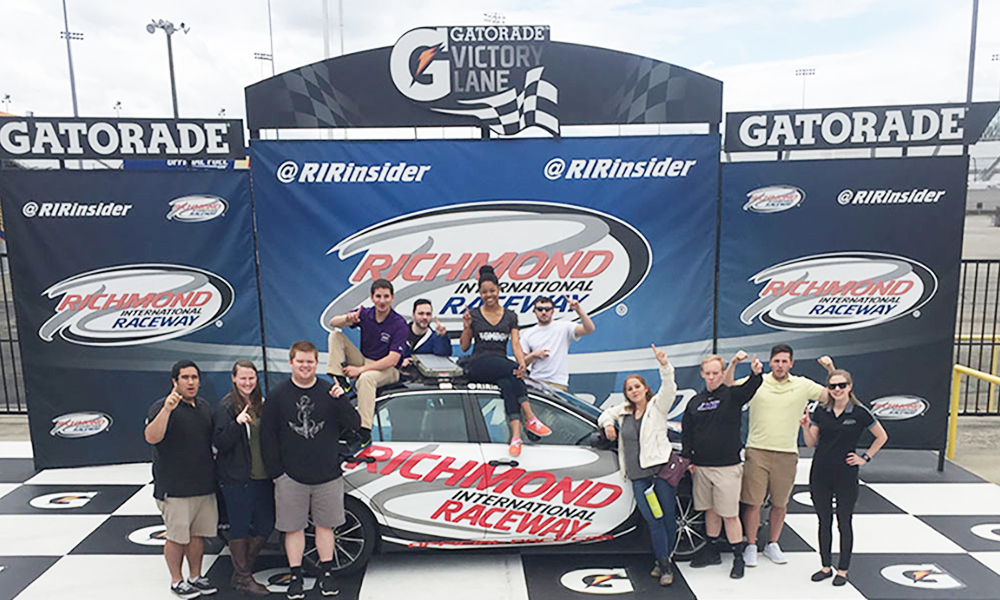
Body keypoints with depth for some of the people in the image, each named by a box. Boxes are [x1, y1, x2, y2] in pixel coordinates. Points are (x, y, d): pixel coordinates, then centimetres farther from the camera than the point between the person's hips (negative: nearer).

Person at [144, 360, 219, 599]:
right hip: (175, 488, -6)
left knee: (198, 534, 14)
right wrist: (166, 409, -37)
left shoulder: (204, 406, 12)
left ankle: (195, 576, 27)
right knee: (177, 537, 3)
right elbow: (151, 437, -26)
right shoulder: (162, 407, -10)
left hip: (205, 485, 6)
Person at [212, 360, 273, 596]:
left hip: (262, 476, 6)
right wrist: (237, 423, -29)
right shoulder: (227, 406, -8)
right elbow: (219, 443, -15)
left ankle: (243, 566, 28)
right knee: (240, 527, 4)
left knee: (265, 525, 10)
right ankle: (242, 577, 18)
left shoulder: (261, 403, 11)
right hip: (236, 478, -6)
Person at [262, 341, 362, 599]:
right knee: (293, 527, 7)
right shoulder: (278, 396, 1)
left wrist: (340, 400, -20)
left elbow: (354, 425, -3)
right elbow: (267, 437, 2)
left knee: (325, 525, 10)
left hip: (328, 476, 1)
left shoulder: (329, 392, 1)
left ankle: (326, 574, 23)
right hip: (291, 478, 0)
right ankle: (296, 576, 21)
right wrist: (276, 472, -3)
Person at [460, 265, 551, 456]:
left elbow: (515, 344, 2)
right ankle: (530, 418, -35)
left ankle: (516, 435, -45)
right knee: (512, 371, -34)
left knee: (508, 383, -35)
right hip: (477, 365, -2)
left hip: (502, 365, 2)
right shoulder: (474, 315, 10)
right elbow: (464, 347, 11)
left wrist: (522, 362, -18)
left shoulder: (510, 316, 15)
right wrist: (467, 327, -7)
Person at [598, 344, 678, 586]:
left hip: (662, 469, -3)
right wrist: (607, 423, 10)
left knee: (669, 518, 2)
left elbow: (669, 388, -15)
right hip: (638, 476, 3)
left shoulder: (657, 406, 2)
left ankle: (664, 560, 19)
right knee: (653, 521, 0)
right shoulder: (625, 411, 16)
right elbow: (607, 413, 33)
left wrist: (665, 365, -31)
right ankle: (664, 566, 6)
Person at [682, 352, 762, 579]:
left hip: (727, 467, -4)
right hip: (700, 467, 4)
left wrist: (756, 374, -47)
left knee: (730, 514, 0)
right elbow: (686, 432, 14)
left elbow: (749, 389, -26)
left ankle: (738, 557, 13)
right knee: (711, 511, 15)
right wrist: (687, 458, 5)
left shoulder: (732, 395, -4)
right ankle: (712, 551, 28)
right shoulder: (695, 401, 10)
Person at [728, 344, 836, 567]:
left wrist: (831, 370, -4)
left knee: (780, 503, 11)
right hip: (757, 450, -1)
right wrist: (733, 364, -12)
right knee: (753, 502, 0)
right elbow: (727, 388, 0)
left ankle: (773, 544, 29)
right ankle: (751, 545, 15)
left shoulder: (803, 385, 6)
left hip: (787, 453, 2)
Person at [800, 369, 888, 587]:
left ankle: (843, 569, 23)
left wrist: (865, 457, 1)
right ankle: (826, 566, 26)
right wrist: (805, 426, -13)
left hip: (846, 475, -3)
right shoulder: (820, 410, 1)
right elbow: (811, 443, 4)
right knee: (824, 521, 13)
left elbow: (882, 437, 6)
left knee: (844, 523, 9)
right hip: (820, 473, 3)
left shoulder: (859, 412, -7)